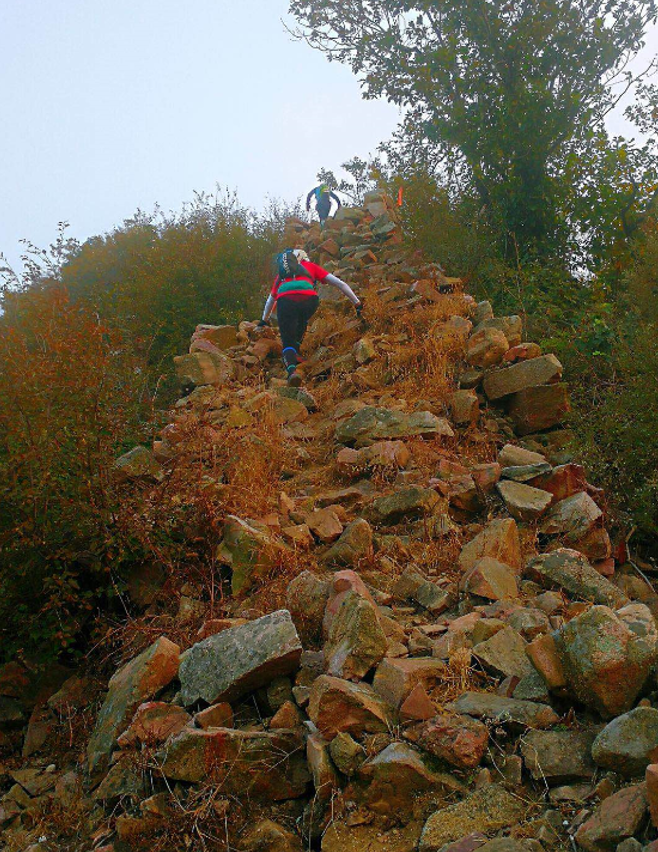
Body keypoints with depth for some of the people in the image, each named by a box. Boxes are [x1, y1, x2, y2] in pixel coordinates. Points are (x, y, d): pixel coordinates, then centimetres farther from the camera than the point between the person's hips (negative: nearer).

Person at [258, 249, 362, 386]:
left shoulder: (280, 275, 39)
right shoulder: (311, 266, 34)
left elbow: (270, 300, 54)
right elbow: (339, 283, 26)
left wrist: (264, 320, 70)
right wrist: (357, 303, 28)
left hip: (285, 300, 0)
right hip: (309, 298, 0)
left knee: (288, 343, 5)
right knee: (302, 322, 34)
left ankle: (291, 368, -21)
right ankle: (295, 353, 21)